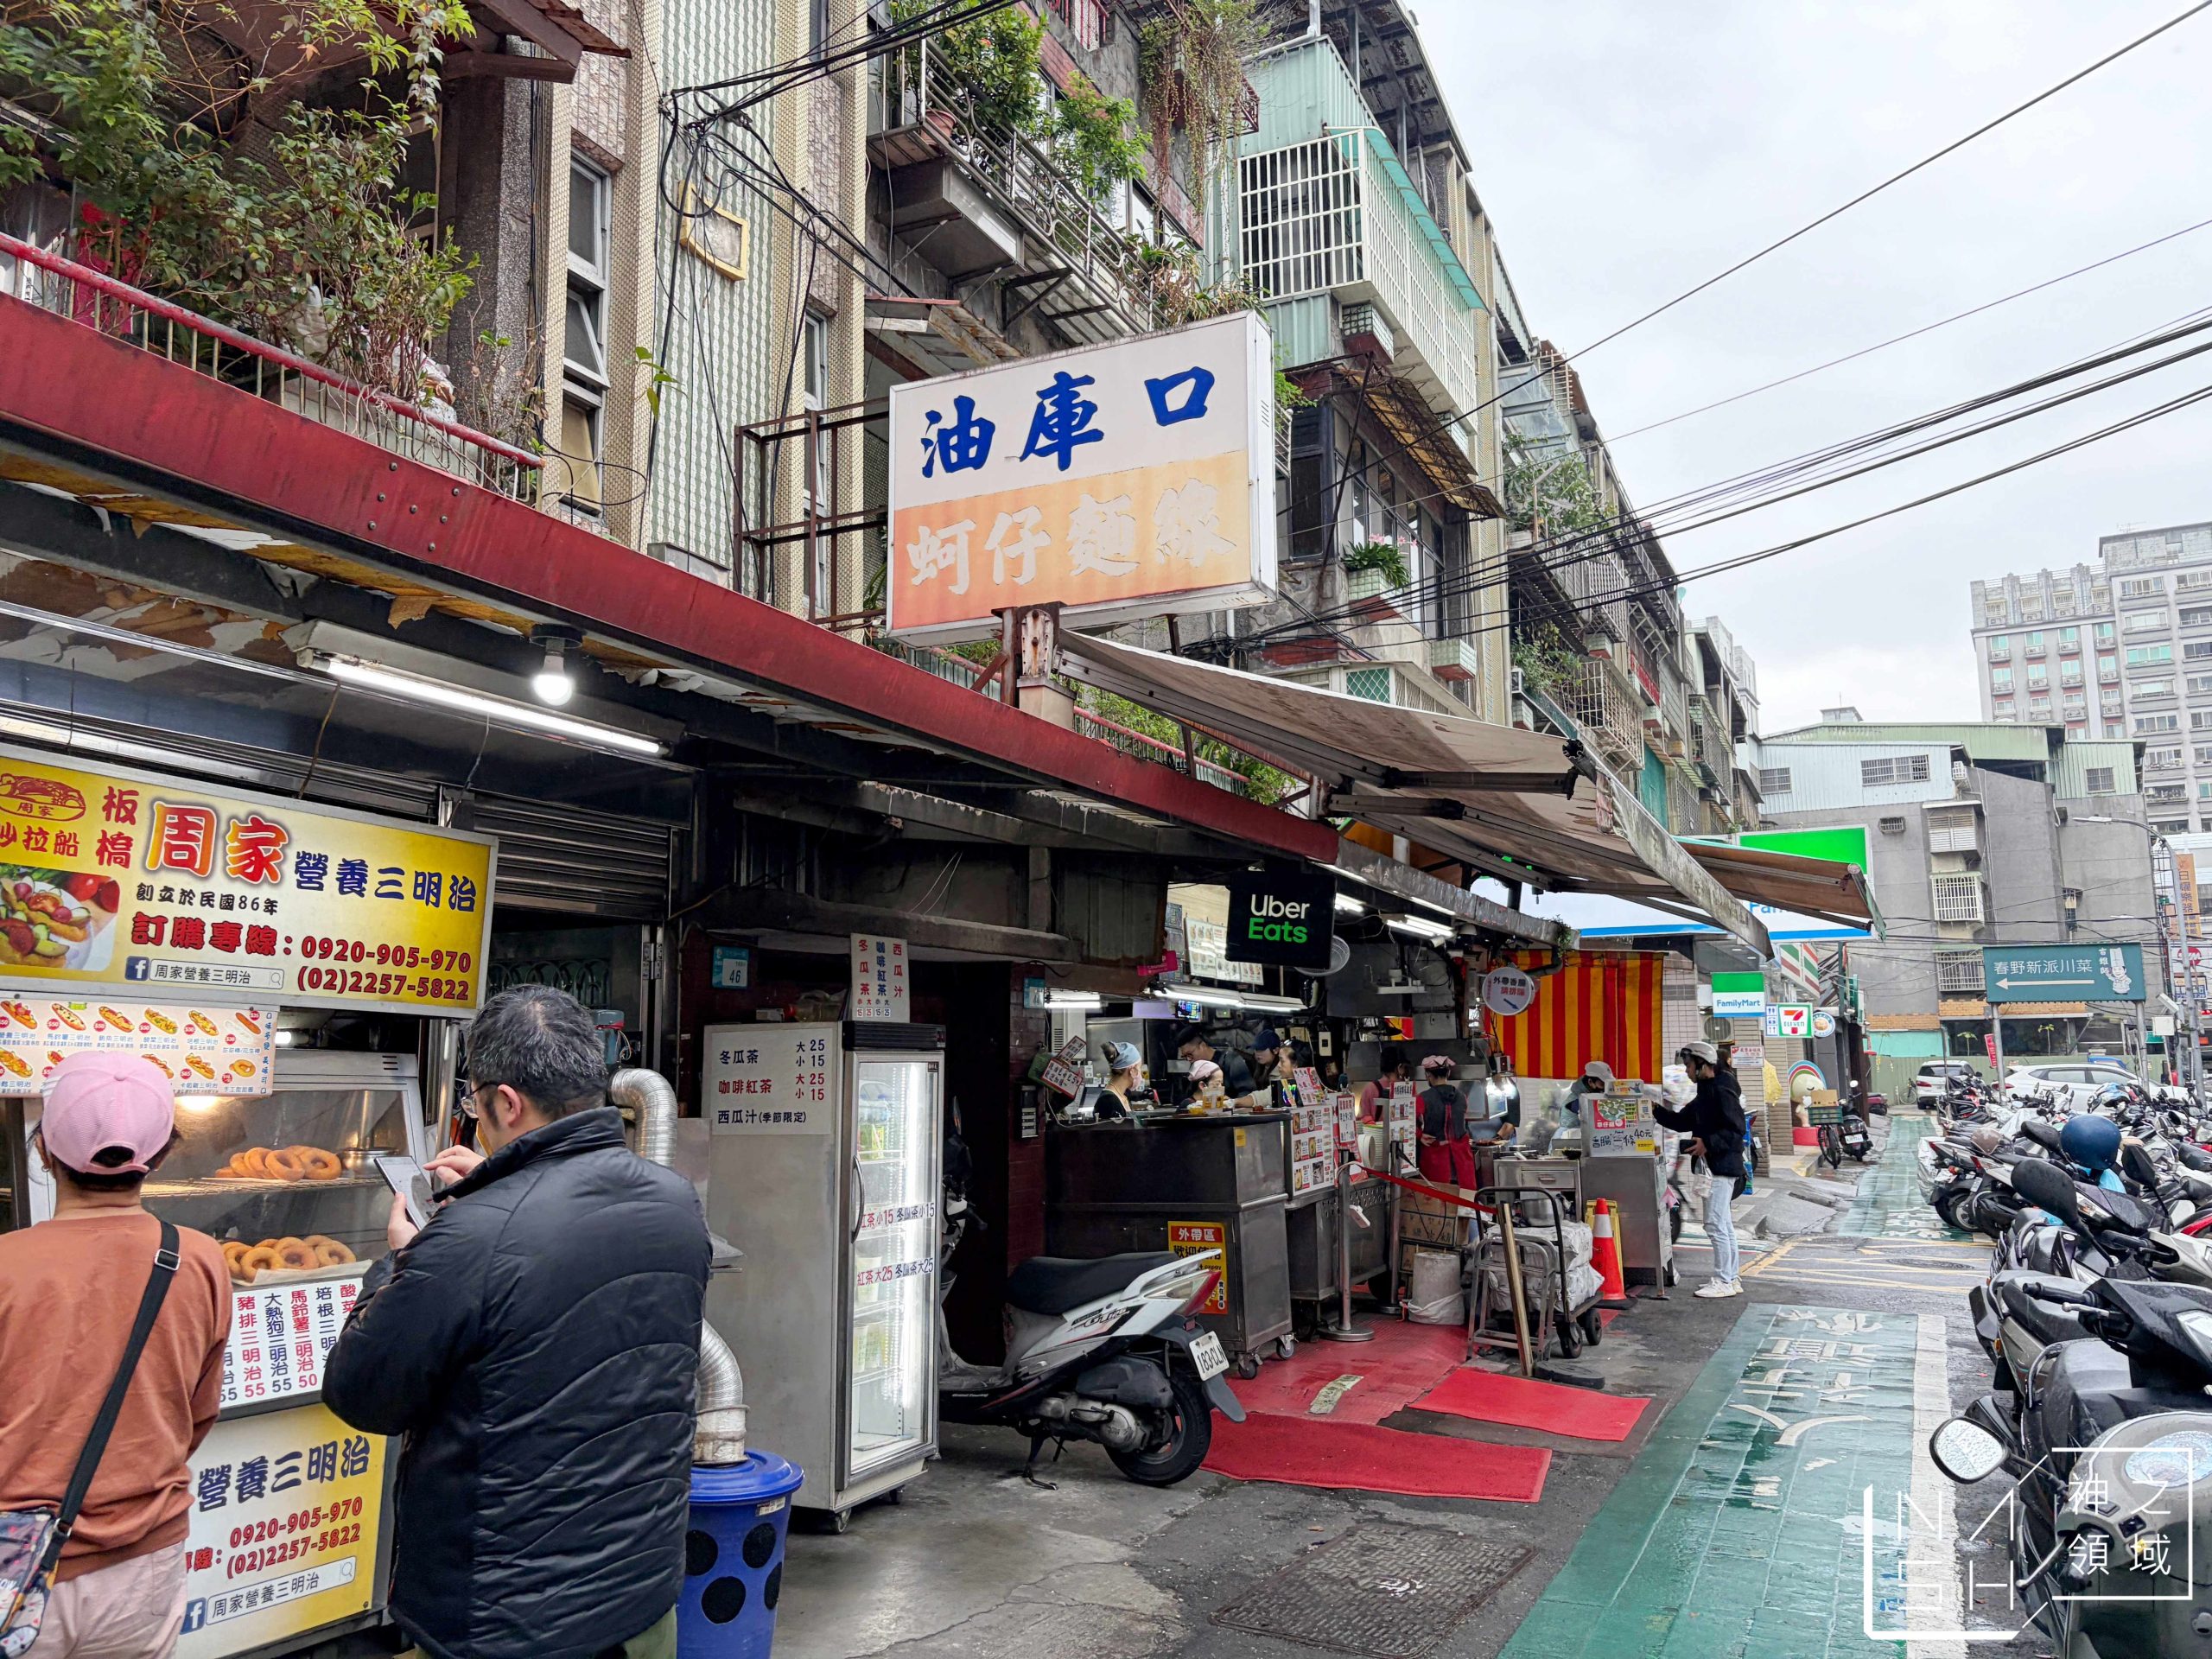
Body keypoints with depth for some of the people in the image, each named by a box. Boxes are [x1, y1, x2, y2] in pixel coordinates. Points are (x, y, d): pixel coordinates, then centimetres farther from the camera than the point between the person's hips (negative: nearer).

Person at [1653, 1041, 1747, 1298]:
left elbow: (1735, 1130, -21)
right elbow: (1682, 1122, 21)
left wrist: (1708, 1143, -26)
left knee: (1715, 1225, -9)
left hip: (1722, 1166, -11)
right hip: (1714, 1167, 11)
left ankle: (1723, 1282, -4)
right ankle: (1730, 1280, 21)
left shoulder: (1721, 1092, -14)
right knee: (1724, 1225, 14)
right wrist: (1655, 1110, 12)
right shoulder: (1705, 1094, 17)